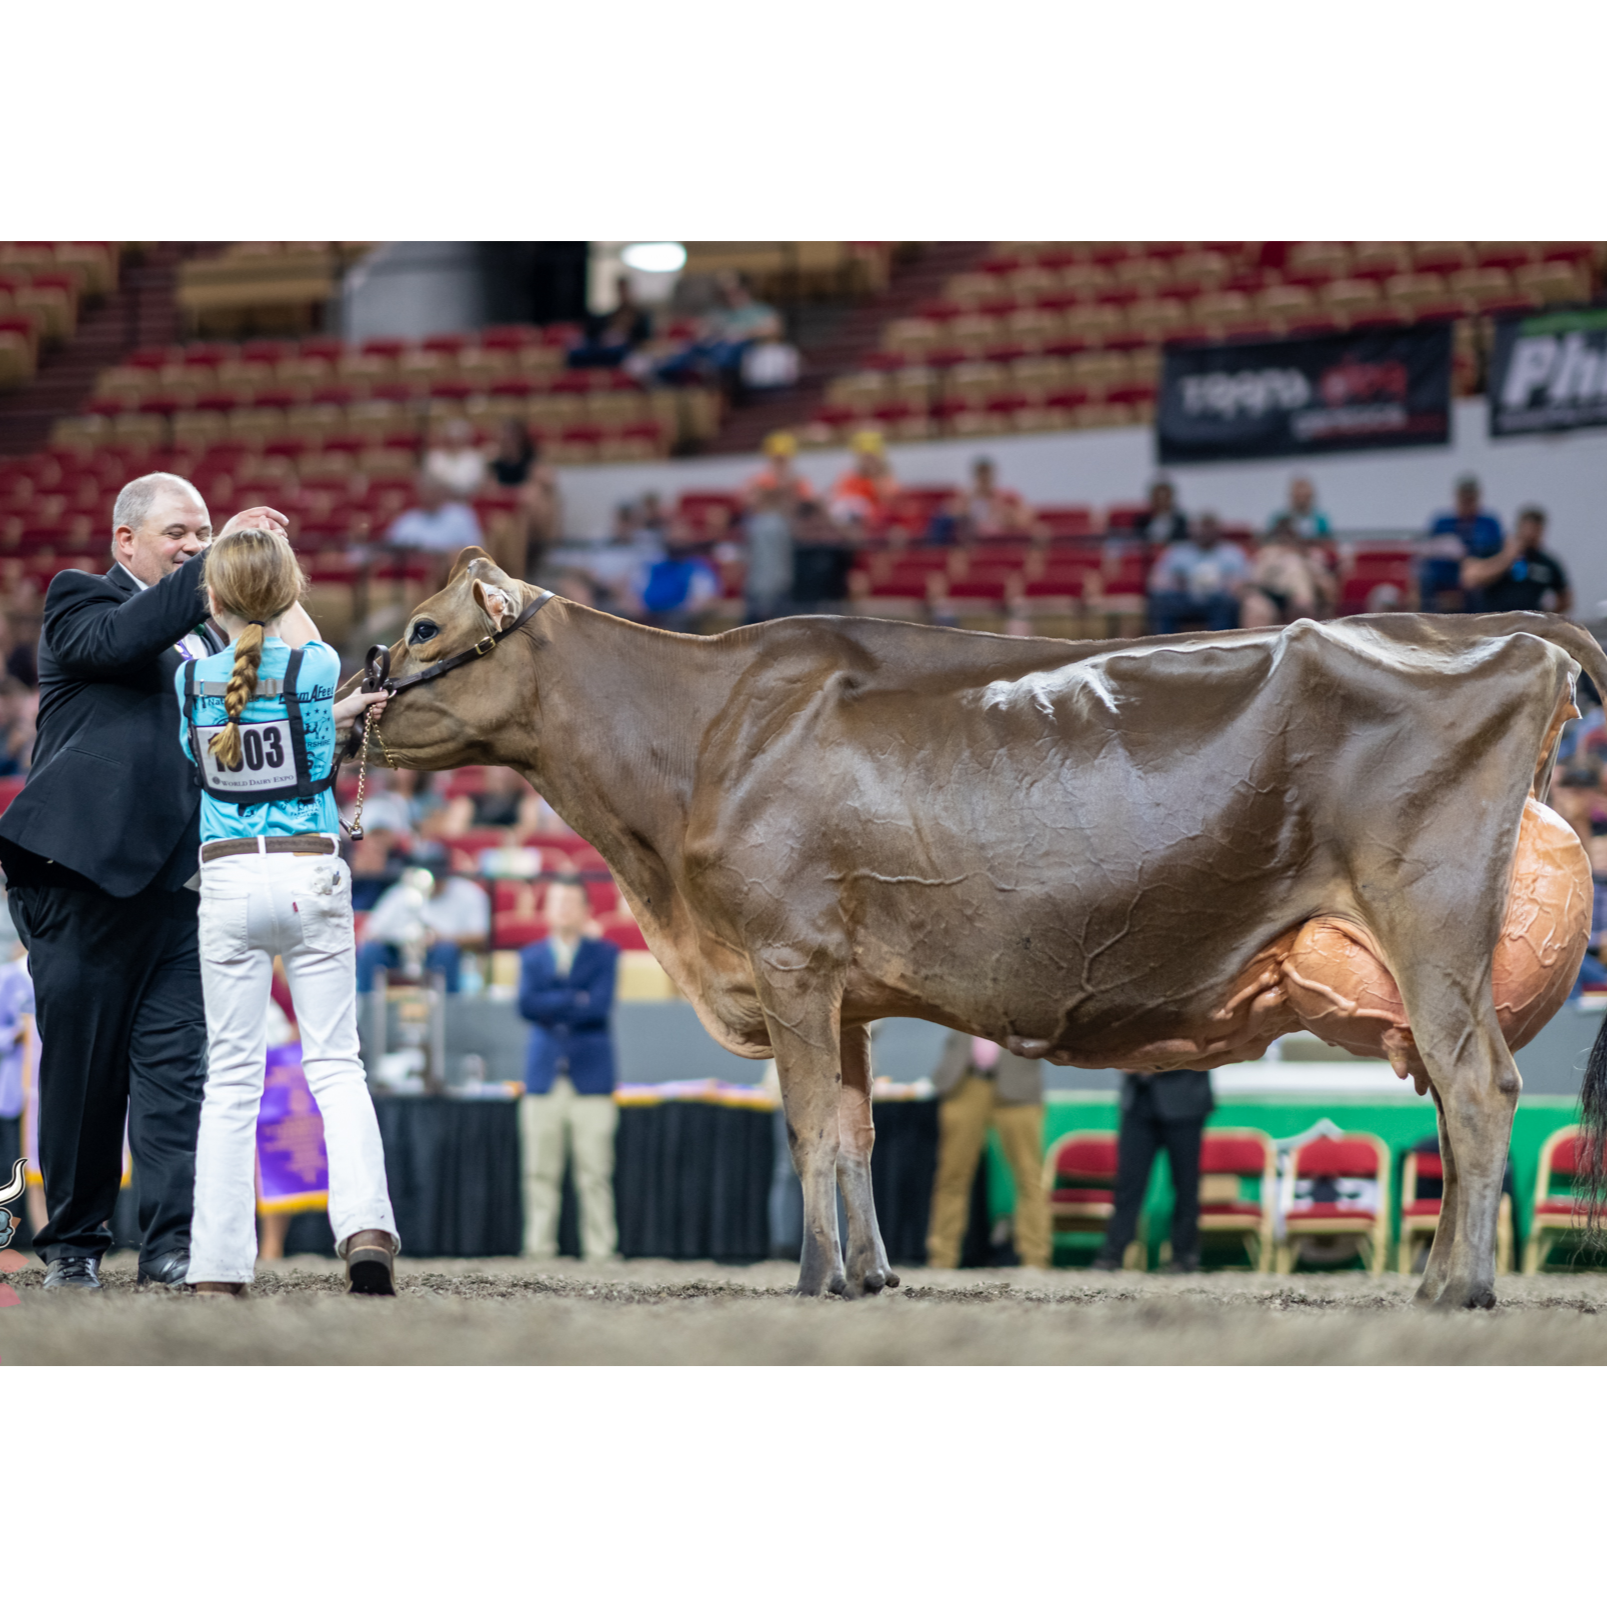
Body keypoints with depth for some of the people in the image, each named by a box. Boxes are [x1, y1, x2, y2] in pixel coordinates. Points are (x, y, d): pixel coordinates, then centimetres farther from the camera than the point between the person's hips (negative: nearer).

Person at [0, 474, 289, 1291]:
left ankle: (172, 1241, -8)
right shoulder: (80, 599, 3)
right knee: (80, 1065, 2)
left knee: (176, 1063, -4)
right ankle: (72, 1244, 13)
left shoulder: (204, 636, 21)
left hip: (175, 884, 5)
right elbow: (120, 639, -20)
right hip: (84, 873, -5)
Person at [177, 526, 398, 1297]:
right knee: (335, 1063, 5)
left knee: (231, 1077, 5)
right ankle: (365, 1224, -14)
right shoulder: (317, 668, -6)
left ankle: (219, 1264, 0)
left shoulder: (192, 679, 0)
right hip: (311, 876, -1)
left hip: (228, 883, 1)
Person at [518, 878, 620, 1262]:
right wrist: (576, 1000, -8)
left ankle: (599, 1252, -4)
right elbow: (526, 1004, -3)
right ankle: (539, 1251, 3)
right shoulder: (532, 956, 14)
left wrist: (552, 1006, -5)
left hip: (590, 1078, -2)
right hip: (544, 1079, 2)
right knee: (541, 1172, 0)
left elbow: (600, 1006, -8)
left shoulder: (604, 954, 8)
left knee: (595, 1174, -6)